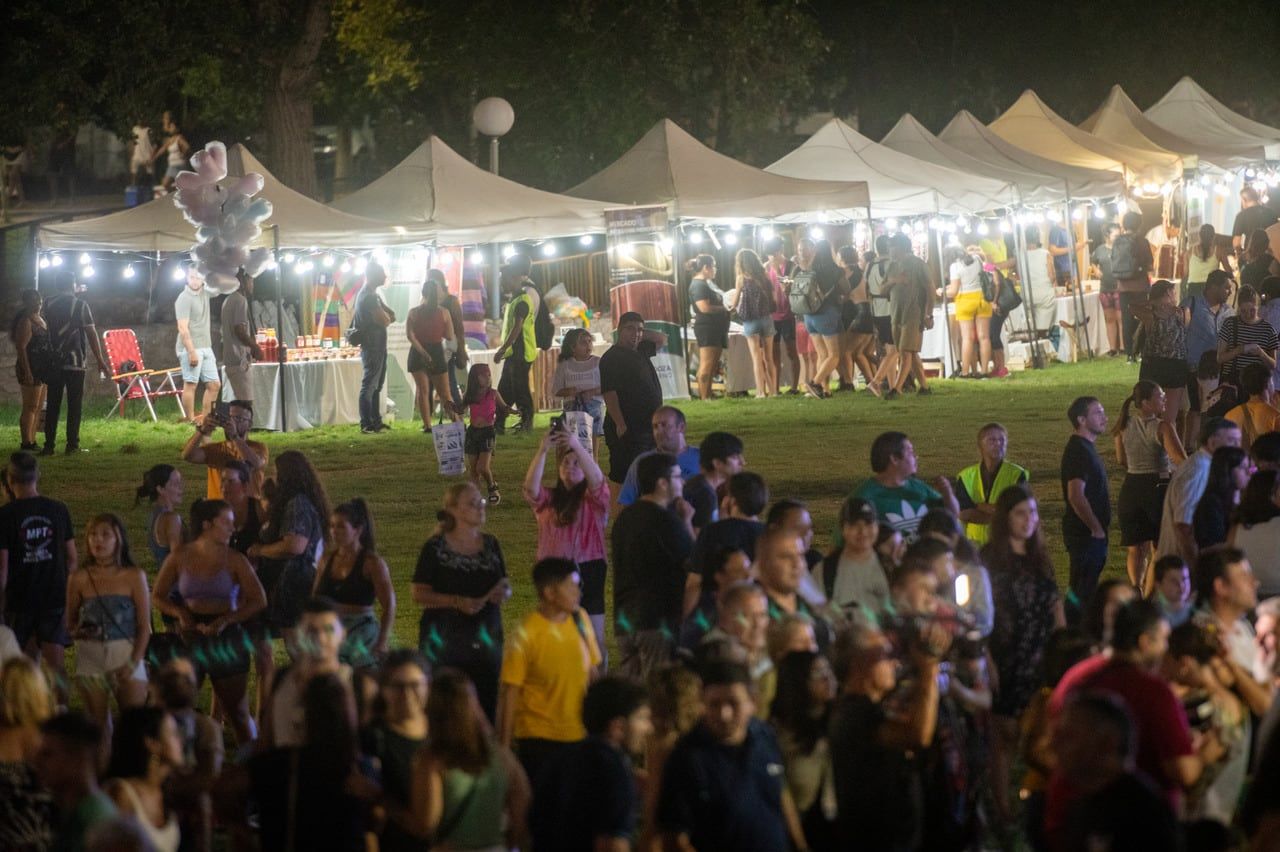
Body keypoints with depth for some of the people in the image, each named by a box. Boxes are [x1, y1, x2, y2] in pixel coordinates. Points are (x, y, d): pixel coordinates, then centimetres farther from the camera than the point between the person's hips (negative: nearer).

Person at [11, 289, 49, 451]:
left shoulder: (41, 319, 14)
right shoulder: (25, 321, -12)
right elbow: (21, 348, -18)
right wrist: (27, 372, -23)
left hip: (42, 369, 9)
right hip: (30, 369, -9)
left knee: (37, 408, 11)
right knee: (30, 407, -9)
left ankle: (32, 442, 16)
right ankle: (26, 443, -8)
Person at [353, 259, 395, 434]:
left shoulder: (372, 295, 16)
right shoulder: (369, 297, -18)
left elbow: (391, 315, 15)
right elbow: (384, 321, -24)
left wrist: (388, 316, -7)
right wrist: (387, 317, -2)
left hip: (378, 347, 11)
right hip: (372, 347, -11)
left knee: (376, 386, 14)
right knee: (369, 386, -8)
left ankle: (376, 422, 20)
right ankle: (366, 425, -8)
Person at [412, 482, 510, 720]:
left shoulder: (490, 545, 10)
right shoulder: (436, 548, -4)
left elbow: (504, 585, 19)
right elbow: (418, 595, -6)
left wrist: (503, 592, -5)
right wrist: (457, 602, -18)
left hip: (486, 637, 4)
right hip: (444, 640, -4)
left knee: (486, 704, -1)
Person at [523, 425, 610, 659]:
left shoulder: (593, 498, 1)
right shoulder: (548, 499, 8)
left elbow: (597, 480, -21)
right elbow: (530, 487, -13)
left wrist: (577, 446, -33)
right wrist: (542, 451, -24)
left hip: (588, 568, -3)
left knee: (595, 638, -3)